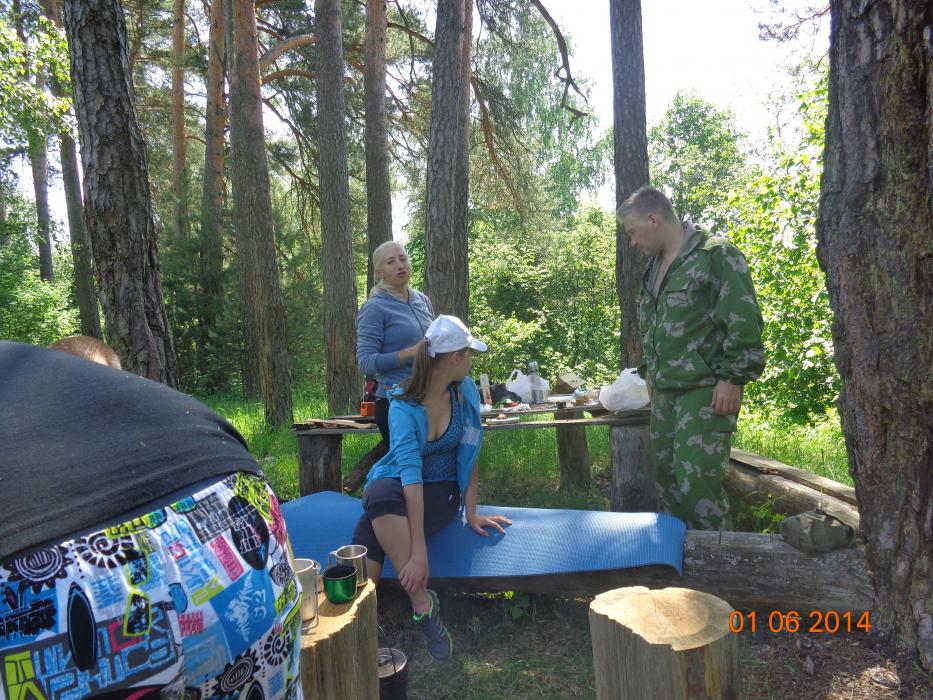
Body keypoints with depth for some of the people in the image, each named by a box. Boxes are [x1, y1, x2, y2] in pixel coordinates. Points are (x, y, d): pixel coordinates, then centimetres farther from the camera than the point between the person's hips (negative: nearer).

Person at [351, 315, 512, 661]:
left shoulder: (465, 392, -9)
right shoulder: (403, 406, -20)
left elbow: (469, 454, -4)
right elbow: (410, 473, -30)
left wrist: (471, 513, -13)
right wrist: (418, 551, -36)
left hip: (444, 490, 1)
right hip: (397, 487, 0)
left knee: (371, 532, -31)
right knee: (380, 497, -38)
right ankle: (422, 603, -32)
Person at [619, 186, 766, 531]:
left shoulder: (715, 255, -8)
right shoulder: (655, 267, 16)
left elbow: (744, 320, -13)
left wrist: (731, 378, -16)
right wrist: (650, 372, 22)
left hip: (706, 389, -8)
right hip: (665, 390, 8)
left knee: (696, 481, -11)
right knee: (665, 474, 12)